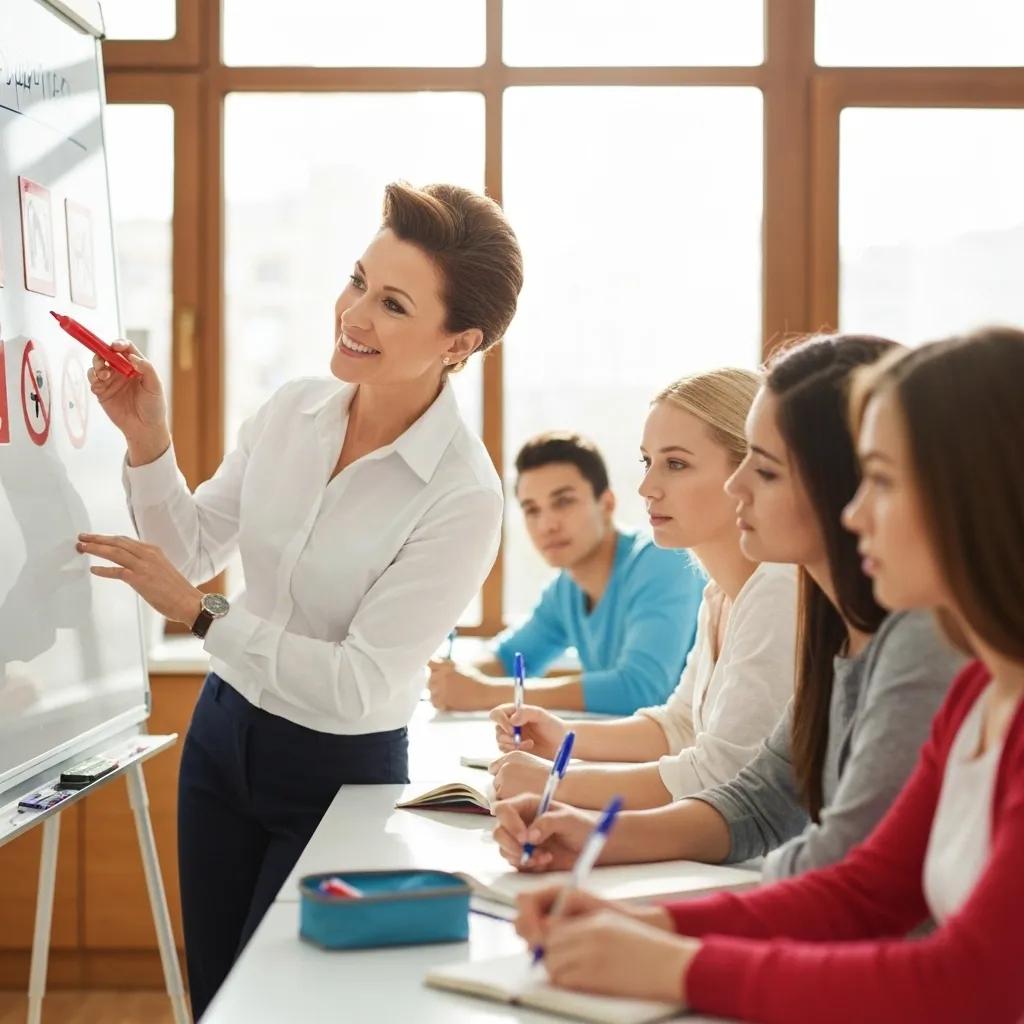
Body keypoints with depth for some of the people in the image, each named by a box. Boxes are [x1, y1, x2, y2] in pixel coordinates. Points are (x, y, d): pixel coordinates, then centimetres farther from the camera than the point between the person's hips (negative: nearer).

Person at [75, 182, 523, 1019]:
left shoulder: (463, 496, -24)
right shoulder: (294, 410, -6)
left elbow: (358, 685, -24)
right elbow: (193, 549, 6)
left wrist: (199, 613, -24)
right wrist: (148, 443, -11)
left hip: (339, 771, -6)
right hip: (223, 731, 6)